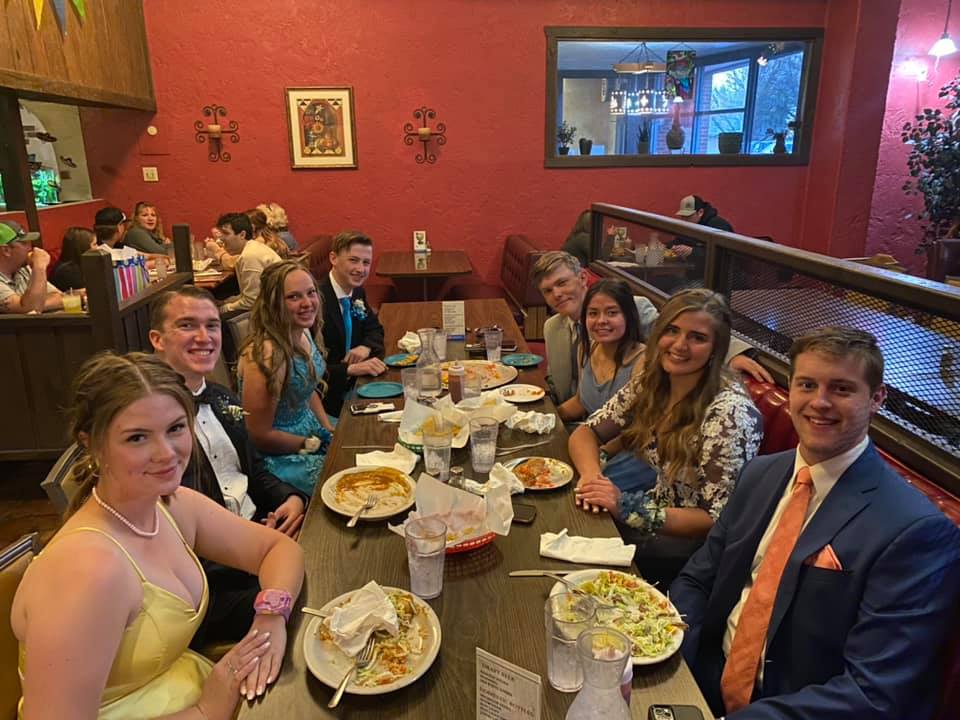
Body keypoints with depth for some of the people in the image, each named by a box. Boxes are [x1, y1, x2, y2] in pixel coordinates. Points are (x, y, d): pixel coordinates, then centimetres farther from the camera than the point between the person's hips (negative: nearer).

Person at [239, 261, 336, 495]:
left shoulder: (305, 334, -2)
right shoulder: (267, 354, -27)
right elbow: (260, 436, -21)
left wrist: (331, 431, 2)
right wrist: (317, 445, -14)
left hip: (311, 429, 8)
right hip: (278, 456, -8)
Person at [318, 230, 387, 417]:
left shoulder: (357, 291, 4)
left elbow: (374, 328, 18)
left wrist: (366, 347, -4)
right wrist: (351, 369, -32)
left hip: (352, 385, 8)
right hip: (327, 399, -8)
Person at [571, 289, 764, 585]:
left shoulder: (730, 411, -24)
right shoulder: (650, 382, -5)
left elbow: (720, 521, -21)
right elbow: (586, 432, 1)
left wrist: (628, 508, -28)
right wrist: (591, 474, -20)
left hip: (699, 541, -6)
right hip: (661, 508, 6)